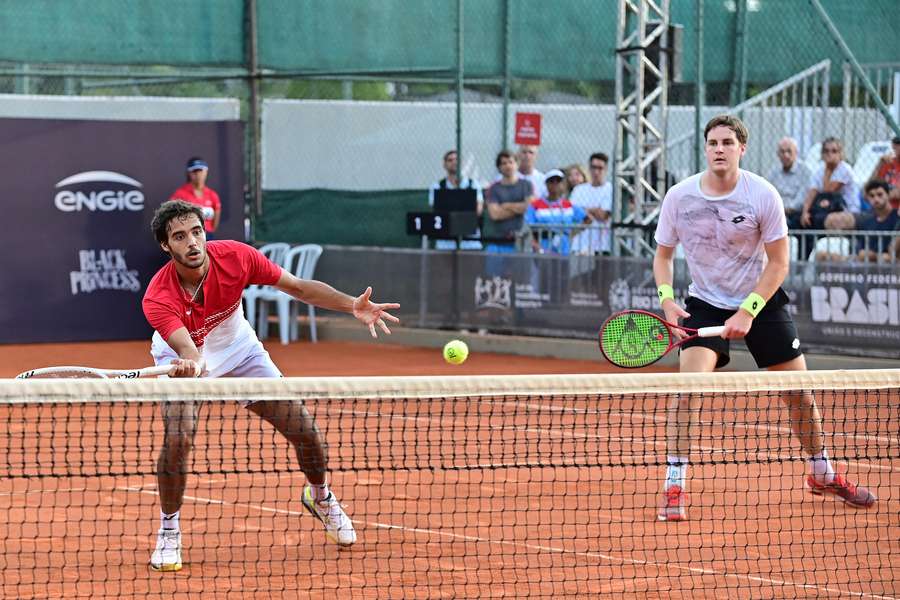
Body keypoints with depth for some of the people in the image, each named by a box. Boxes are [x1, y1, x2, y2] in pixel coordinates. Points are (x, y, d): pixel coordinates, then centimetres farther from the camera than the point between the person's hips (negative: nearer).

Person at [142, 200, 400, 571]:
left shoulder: (235, 256, -27)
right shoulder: (158, 298, -35)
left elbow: (300, 288, -18)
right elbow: (188, 350, -47)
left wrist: (352, 305, -31)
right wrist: (191, 364, -73)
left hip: (239, 350, 3)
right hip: (183, 360, -3)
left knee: (304, 430, -2)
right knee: (178, 438, -28)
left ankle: (319, 497, 31)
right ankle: (168, 530, -5)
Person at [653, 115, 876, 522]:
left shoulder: (763, 195, -15)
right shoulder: (679, 197, -11)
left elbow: (778, 263, -10)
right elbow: (663, 254, 3)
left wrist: (747, 312, -20)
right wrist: (667, 300, -15)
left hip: (762, 301, 0)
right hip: (705, 303, 0)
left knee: (800, 392, 4)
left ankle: (822, 474, 28)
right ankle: (674, 488, -17)